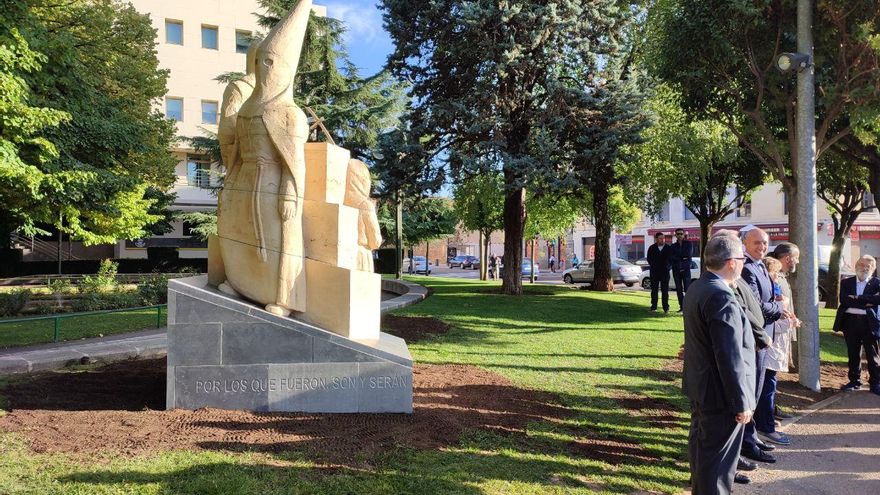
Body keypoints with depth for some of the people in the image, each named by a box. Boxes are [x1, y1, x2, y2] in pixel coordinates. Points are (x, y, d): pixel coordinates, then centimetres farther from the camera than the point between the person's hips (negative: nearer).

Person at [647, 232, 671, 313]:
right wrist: (653, 266, -5)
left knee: (665, 290, -1)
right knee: (654, 290, 4)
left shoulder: (668, 248, 3)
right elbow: (649, 259, 7)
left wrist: (666, 266, -7)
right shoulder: (652, 248, 5)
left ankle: (666, 307, 2)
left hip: (665, 272, -1)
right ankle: (653, 307, 9)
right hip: (654, 272, 1)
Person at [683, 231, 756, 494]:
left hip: (699, 386, 10)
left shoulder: (696, 288, 6)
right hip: (720, 394, -10)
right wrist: (742, 403, -19)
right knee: (719, 457, 1)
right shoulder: (722, 297, -25)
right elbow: (730, 358, -25)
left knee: (701, 444, 23)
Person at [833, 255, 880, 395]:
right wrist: (866, 302, -14)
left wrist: (856, 299, -18)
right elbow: (844, 299, -8)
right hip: (850, 321, 2)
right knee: (853, 355, 11)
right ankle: (854, 381, 21)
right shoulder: (846, 282, 9)